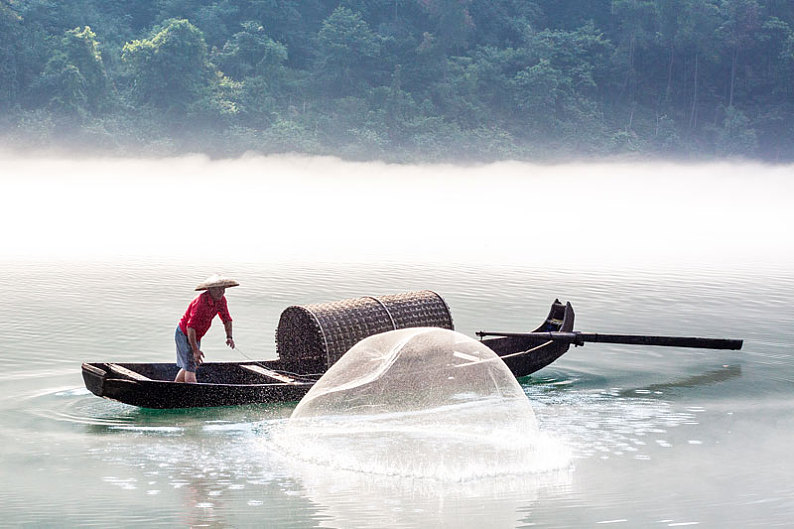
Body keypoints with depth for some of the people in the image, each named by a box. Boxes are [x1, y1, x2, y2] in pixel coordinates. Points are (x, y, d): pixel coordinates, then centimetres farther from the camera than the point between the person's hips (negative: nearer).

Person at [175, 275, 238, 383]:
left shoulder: (221, 300, -7)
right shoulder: (201, 301, -32)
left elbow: (226, 319, 9)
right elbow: (190, 327, -36)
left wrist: (229, 336, -8)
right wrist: (195, 350, -40)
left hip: (195, 336, 9)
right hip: (184, 334, -9)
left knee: (188, 366, 21)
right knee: (190, 367, -14)